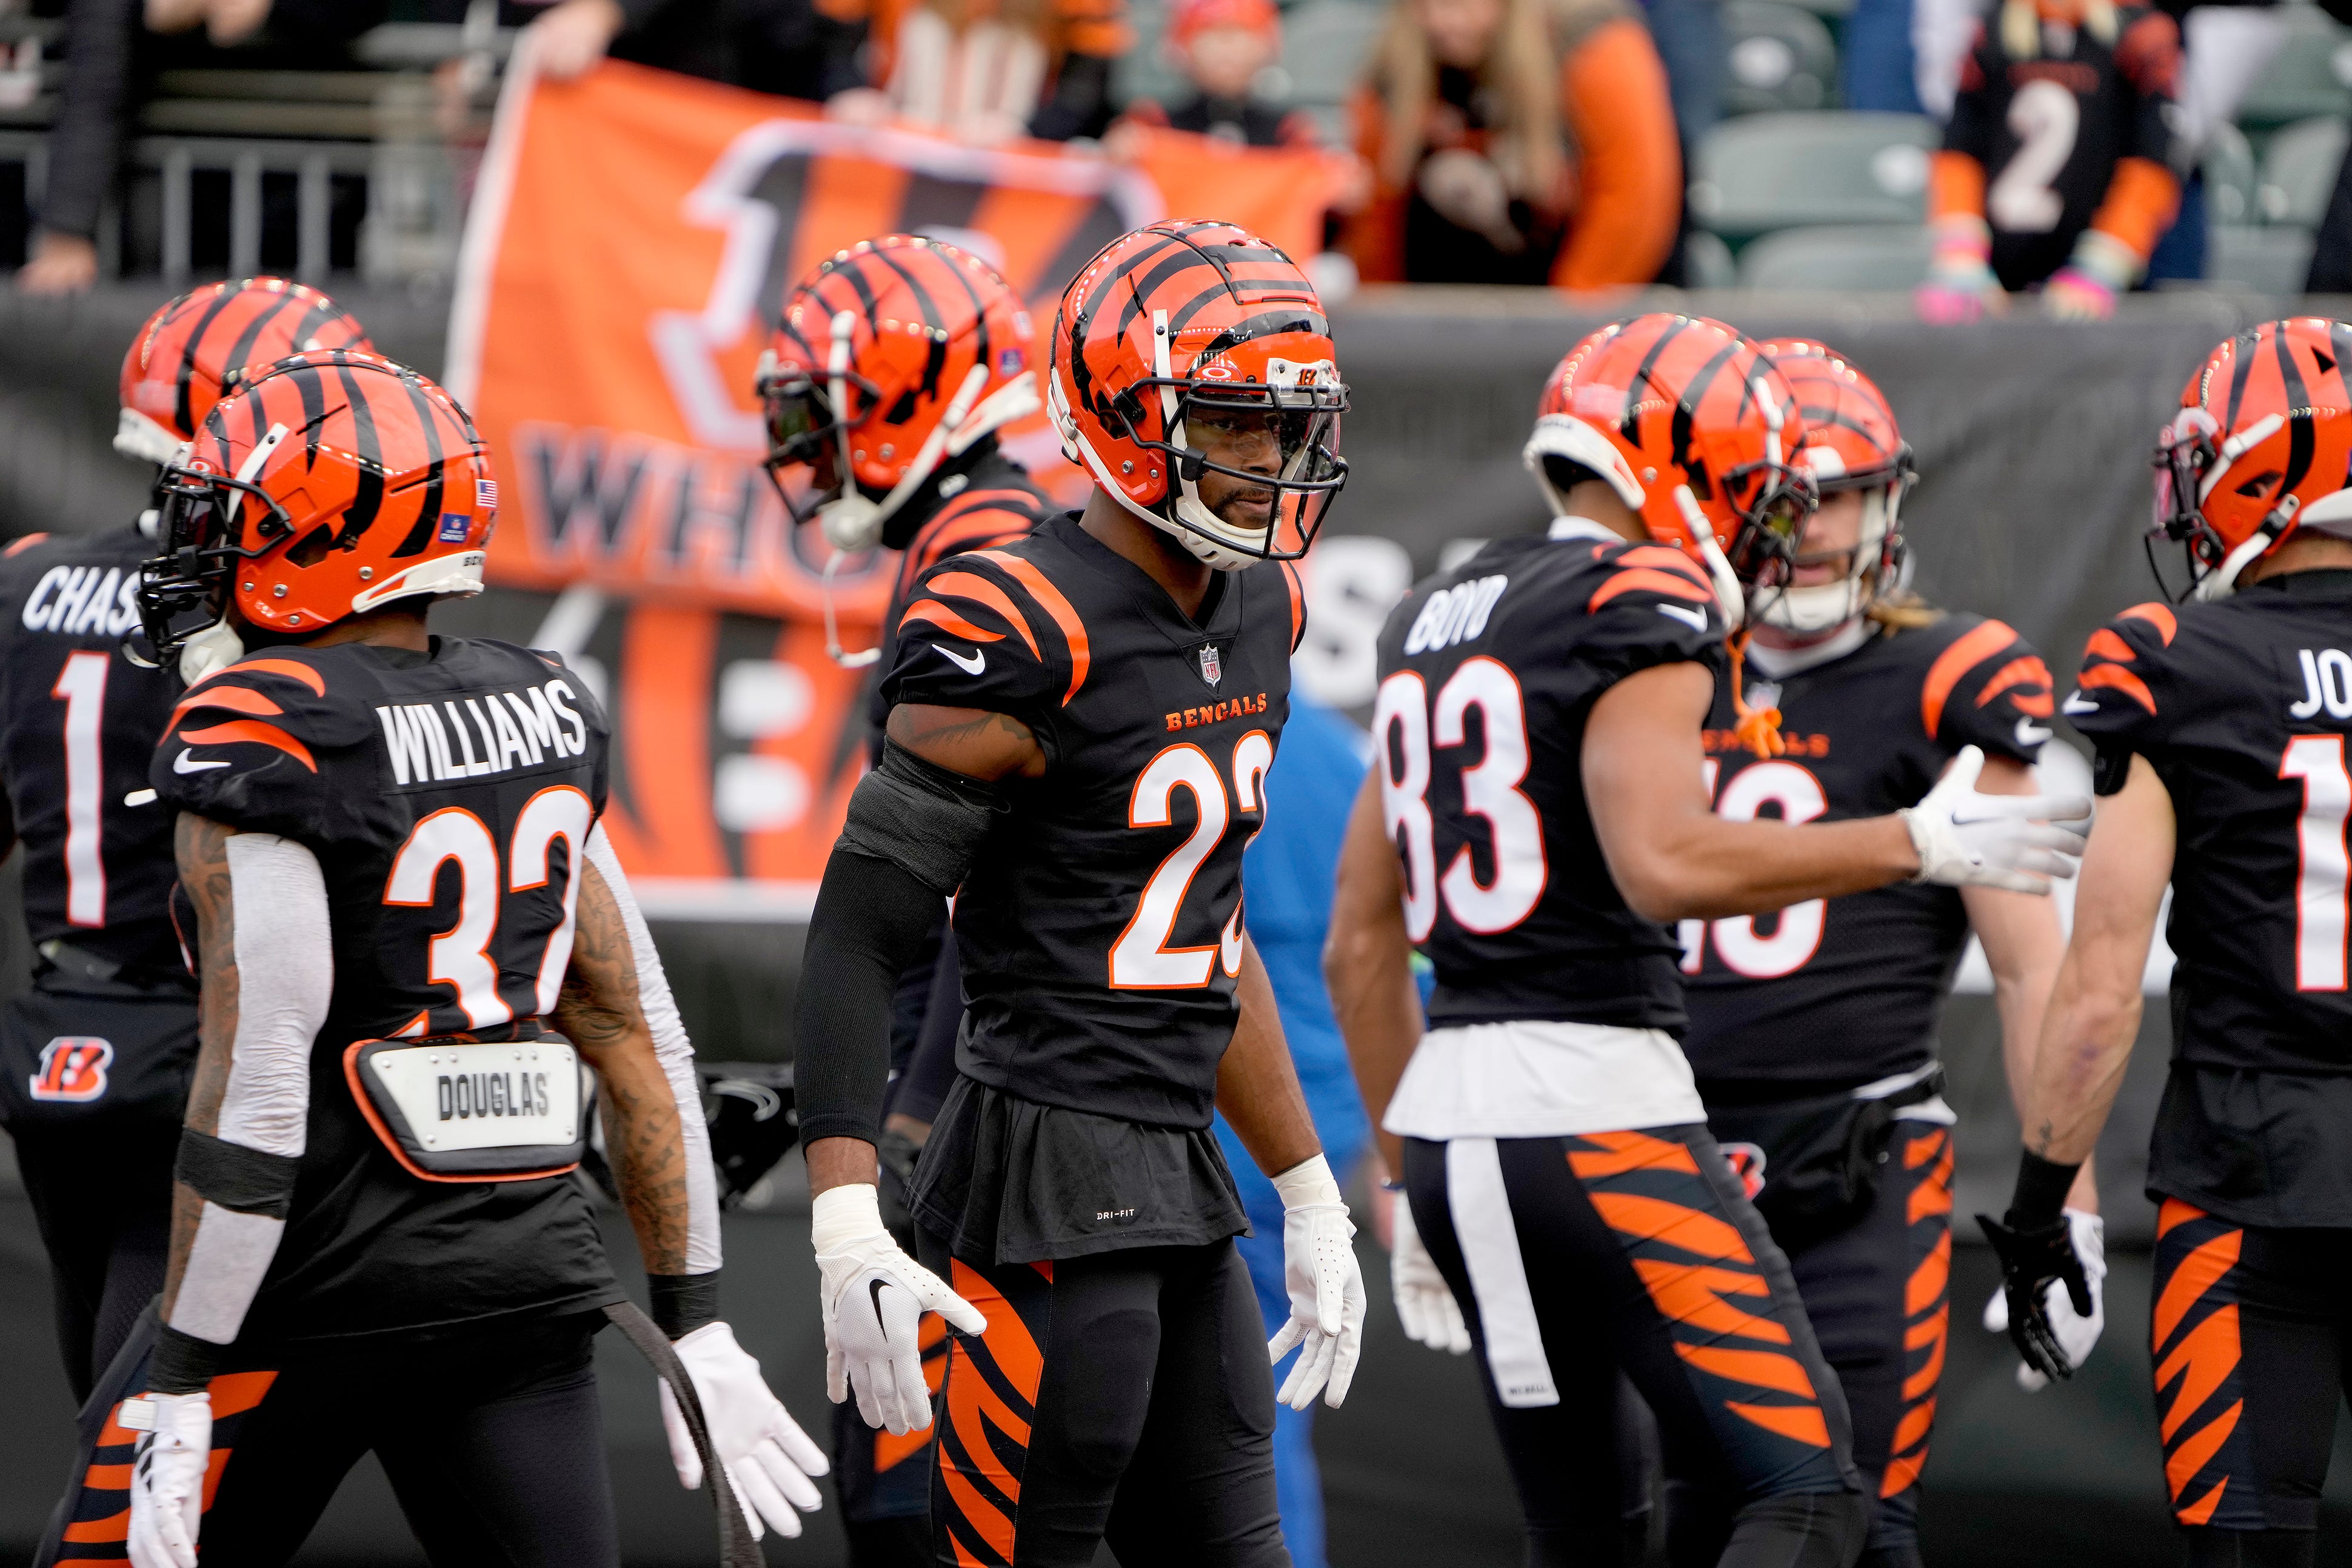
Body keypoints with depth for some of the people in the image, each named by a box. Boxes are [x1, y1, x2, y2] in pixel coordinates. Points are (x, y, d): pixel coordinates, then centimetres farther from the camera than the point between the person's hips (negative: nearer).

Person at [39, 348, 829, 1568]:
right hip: (530, 1273, 6)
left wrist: (180, 1391, -15)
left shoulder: (260, 736, -13)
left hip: (318, 1285, -6)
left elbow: (256, 1082, -18)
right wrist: (694, 1328, 17)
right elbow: (637, 1035, 12)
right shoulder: (541, 714, 9)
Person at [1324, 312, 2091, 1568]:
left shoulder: (1433, 622, 18)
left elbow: (1361, 943, 21)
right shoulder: (1636, 608, -7)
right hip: (1594, 1108, -9)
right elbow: (1666, 865, -22)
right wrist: (1919, 846, -14)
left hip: (1454, 1119, 9)